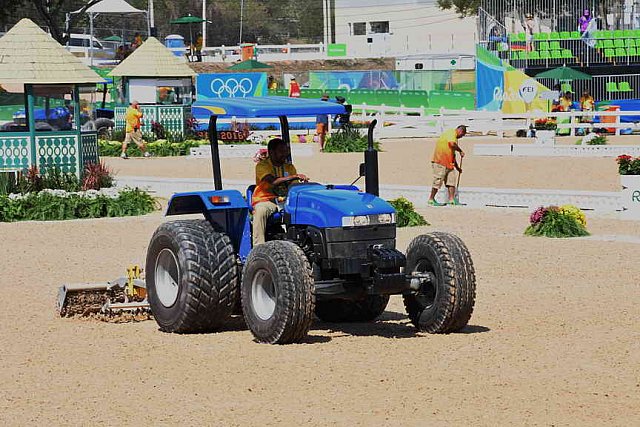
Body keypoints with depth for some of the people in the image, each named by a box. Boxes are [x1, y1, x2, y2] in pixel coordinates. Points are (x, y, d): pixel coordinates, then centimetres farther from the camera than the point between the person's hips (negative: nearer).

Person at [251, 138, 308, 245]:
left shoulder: (289, 167, 16)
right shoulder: (262, 165, -3)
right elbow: (273, 181, -21)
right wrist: (294, 176, -30)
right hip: (265, 200, -4)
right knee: (261, 210, -38)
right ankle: (258, 247, -38)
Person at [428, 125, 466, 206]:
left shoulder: (454, 137, 25)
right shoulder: (452, 133, -6)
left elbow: (453, 154, 30)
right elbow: (452, 144, -26)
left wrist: (457, 167, 32)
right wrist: (460, 151, -11)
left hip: (448, 162, 10)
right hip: (440, 161, -10)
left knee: (451, 179, 2)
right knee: (438, 180, -6)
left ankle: (451, 199, 1)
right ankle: (431, 199, 1)